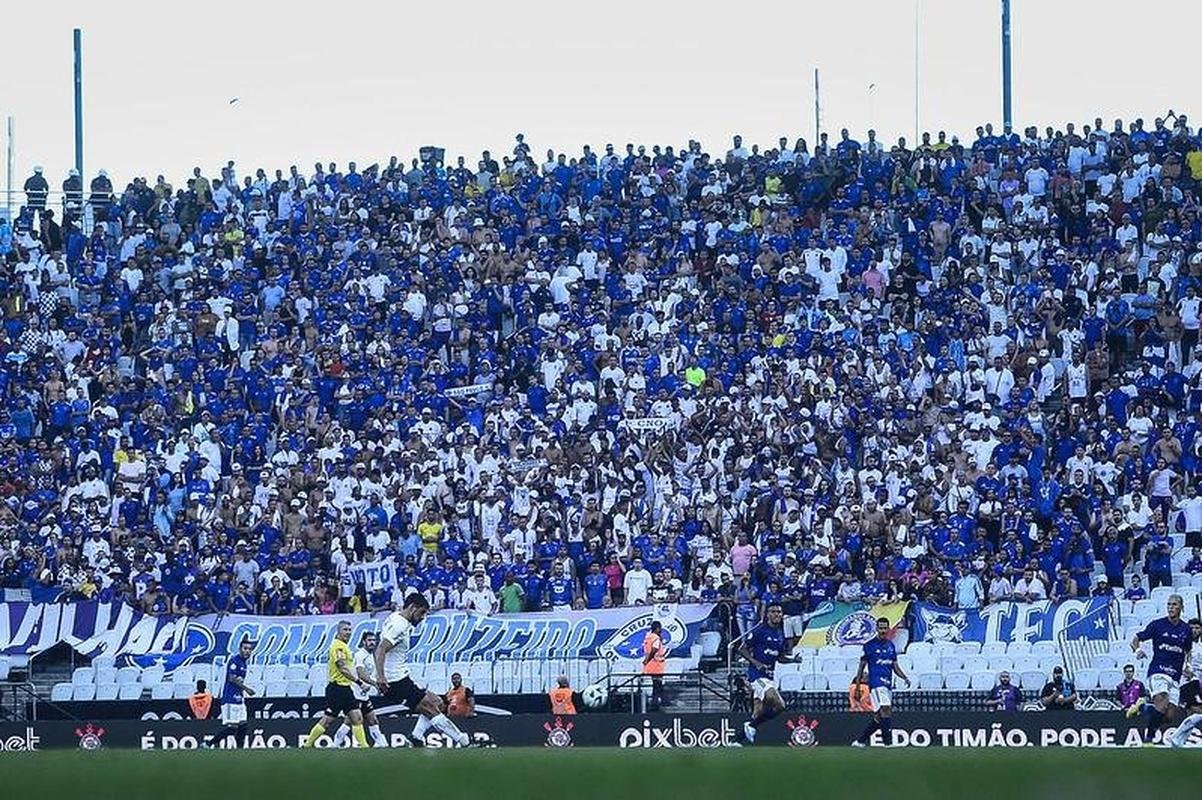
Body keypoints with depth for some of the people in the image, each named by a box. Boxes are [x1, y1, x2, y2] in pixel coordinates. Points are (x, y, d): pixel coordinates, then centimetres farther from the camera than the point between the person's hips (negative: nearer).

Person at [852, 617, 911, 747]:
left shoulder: (891, 645, 16)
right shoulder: (869, 645, -1)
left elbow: (895, 666, 20)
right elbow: (862, 666, 1)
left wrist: (905, 678, 3)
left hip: (888, 684, 7)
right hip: (876, 683, -7)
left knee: (879, 717, 6)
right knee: (885, 711, -20)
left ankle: (860, 741, 17)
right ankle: (888, 742, -23)